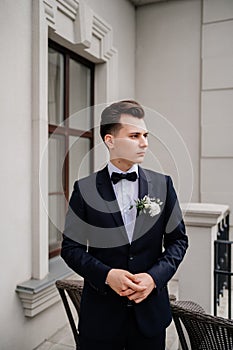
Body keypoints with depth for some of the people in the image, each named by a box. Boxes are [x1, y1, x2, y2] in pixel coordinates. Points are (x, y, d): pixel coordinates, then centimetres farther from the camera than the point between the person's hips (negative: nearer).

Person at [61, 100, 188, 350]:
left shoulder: (162, 184, -2)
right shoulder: (85, 189, -7)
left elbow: (178, 240, 2)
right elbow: (71, 247, -3)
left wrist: (155, 276, -12)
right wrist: (106, 274, -18)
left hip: (151, 311, 2)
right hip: (100, 311, -1)